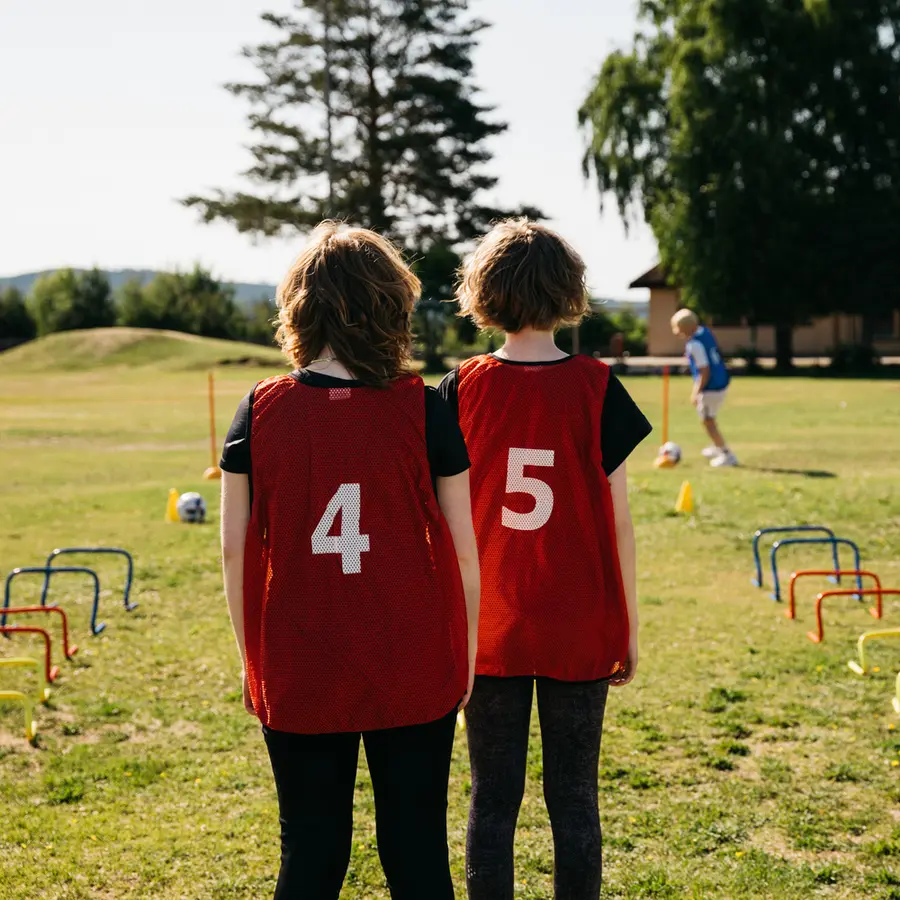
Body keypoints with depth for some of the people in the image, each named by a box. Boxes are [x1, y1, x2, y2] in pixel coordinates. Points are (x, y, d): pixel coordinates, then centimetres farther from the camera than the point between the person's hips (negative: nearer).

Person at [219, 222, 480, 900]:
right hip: (413, 673, -1)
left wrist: (251, 657, 11)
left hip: (296, 674, 1)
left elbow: (235, 548, -1)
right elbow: (462, 547, -4)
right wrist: (466, 655, 9)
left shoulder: (261, 411, -5)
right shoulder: (423, 410, -8)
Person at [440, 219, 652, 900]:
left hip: (489, 632, 1)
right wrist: (629, 629, 5)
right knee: (574, 801, 10)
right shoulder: (596, 388, -6)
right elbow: (618, 523, -4)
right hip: (580, 632, -1)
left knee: (493, 801, 10)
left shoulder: (462, 388, -4)